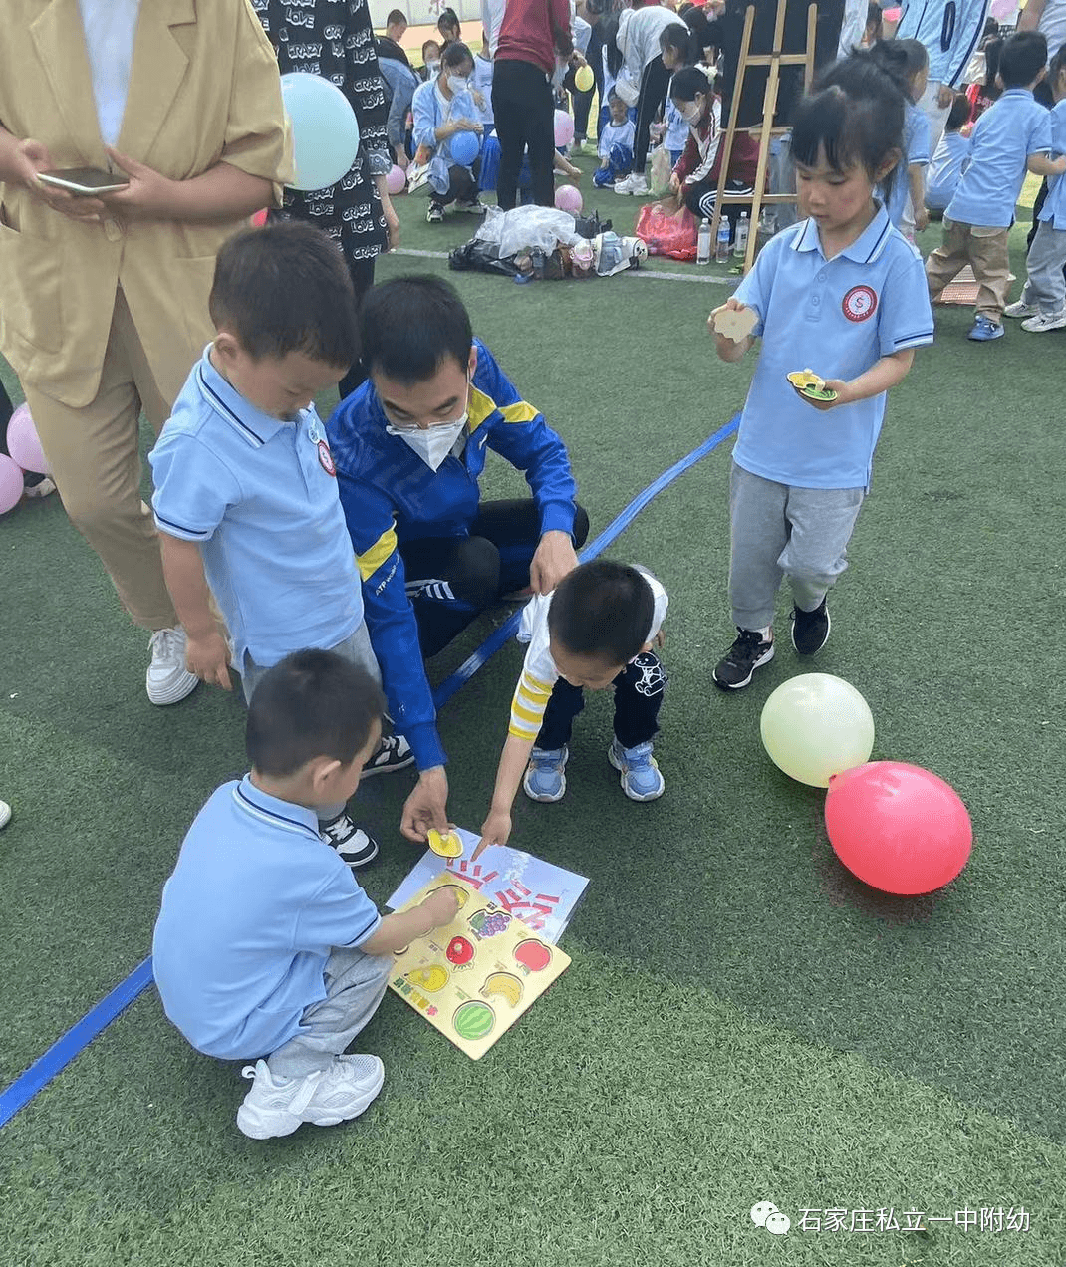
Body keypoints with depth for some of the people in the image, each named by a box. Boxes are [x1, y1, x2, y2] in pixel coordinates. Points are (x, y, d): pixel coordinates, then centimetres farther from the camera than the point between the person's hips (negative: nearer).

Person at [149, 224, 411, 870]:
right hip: (284, 638, -7)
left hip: (342, 603, 8)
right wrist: (202, 634, -11)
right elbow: (180, 546, -23)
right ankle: (322, 816, 45)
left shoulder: (277, 383, -12)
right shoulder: (198, 447, -35)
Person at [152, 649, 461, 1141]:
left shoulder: (225, 797, -16)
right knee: (370, 965, -3)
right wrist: (433, 911, 3)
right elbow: (381, 938, -15)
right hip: (230, 1030, -7)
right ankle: (288, 1082, -2)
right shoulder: (308, 869, -35)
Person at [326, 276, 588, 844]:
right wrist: (429, 764, -35)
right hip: (388, 567, -4)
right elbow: (389, 617, -36)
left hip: (450, 533, 5)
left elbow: (543, 450, -12)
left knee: (567, 520, -16)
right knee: (475, 565, -34)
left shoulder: (474, 370, -26)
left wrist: (556, 532, -35)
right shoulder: (352, 462, -39)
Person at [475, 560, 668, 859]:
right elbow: (521, 730, -39)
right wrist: (500, 810, -43)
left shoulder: (652, 598, -43)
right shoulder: (543, 653, -44)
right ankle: (548, 751, 2)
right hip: (558, 633, -1)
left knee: (648, 683, -26)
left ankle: (633, 750, 3)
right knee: (560, 697, -31)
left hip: (626, 636, 2)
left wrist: (652, 633, 2)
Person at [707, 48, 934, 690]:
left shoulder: (897, 261, -12)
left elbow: (900, 359, -9)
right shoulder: (781, 249, -4)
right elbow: (737, 348, -3)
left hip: (837, 453, -3)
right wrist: (728, 331, -26)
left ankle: (812, 600, 40)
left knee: (812, 561, 3)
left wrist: (850, 390, -29)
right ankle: (753, 635, 40)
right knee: (750, 554, 15)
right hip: (763, 441, 3)